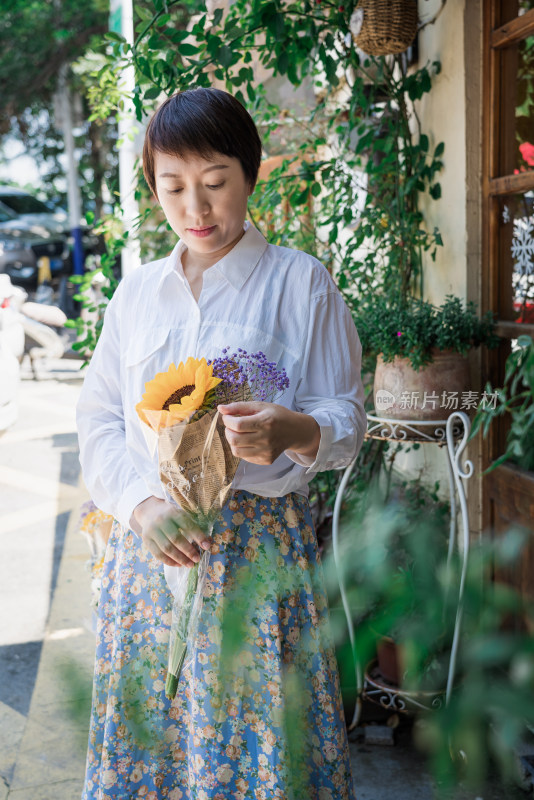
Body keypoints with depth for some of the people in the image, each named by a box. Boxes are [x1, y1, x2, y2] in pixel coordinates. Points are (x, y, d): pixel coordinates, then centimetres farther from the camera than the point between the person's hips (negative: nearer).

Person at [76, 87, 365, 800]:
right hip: (148, 544, 3)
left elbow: (346, 420, -3)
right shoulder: (135, 294, 11)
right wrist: (143, 503, -11)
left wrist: (293, 432, -26)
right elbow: (98, 421, 8)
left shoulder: (299, 281, 0)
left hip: (262, 544, -3)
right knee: (146, 734, 9)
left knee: (259, 738, 2)